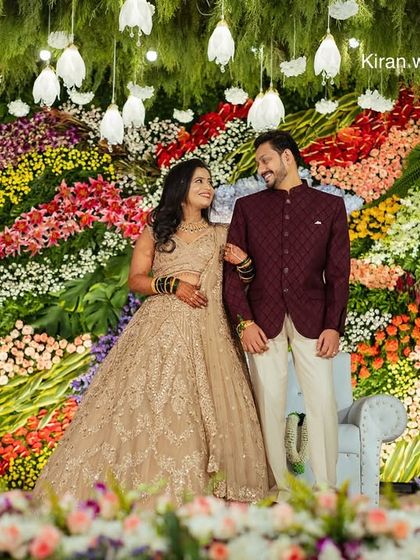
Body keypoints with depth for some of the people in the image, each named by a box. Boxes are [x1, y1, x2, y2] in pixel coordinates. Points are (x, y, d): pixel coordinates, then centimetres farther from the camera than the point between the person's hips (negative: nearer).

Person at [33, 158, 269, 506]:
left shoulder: (221, 235, 16)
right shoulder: (156, 231, 11)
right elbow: (135, 280, 6)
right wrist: (172, 285, -9)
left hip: (206, 332, 2)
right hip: (162, 328, -1)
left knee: (208, 409, -6)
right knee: (148, 405, -8)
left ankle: (200, 490, 1)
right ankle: (147, 493, -3)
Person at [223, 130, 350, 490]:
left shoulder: (330, 206, 9)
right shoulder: (248, 207, 12)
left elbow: (338, 272, 6)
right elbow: (232, 268, 6)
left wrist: (334, 326, -4)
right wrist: (244, 322, -5)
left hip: (312, 318, -1)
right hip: (264, 319, 1)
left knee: (323, 404, -6)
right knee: (269, 406, 0)